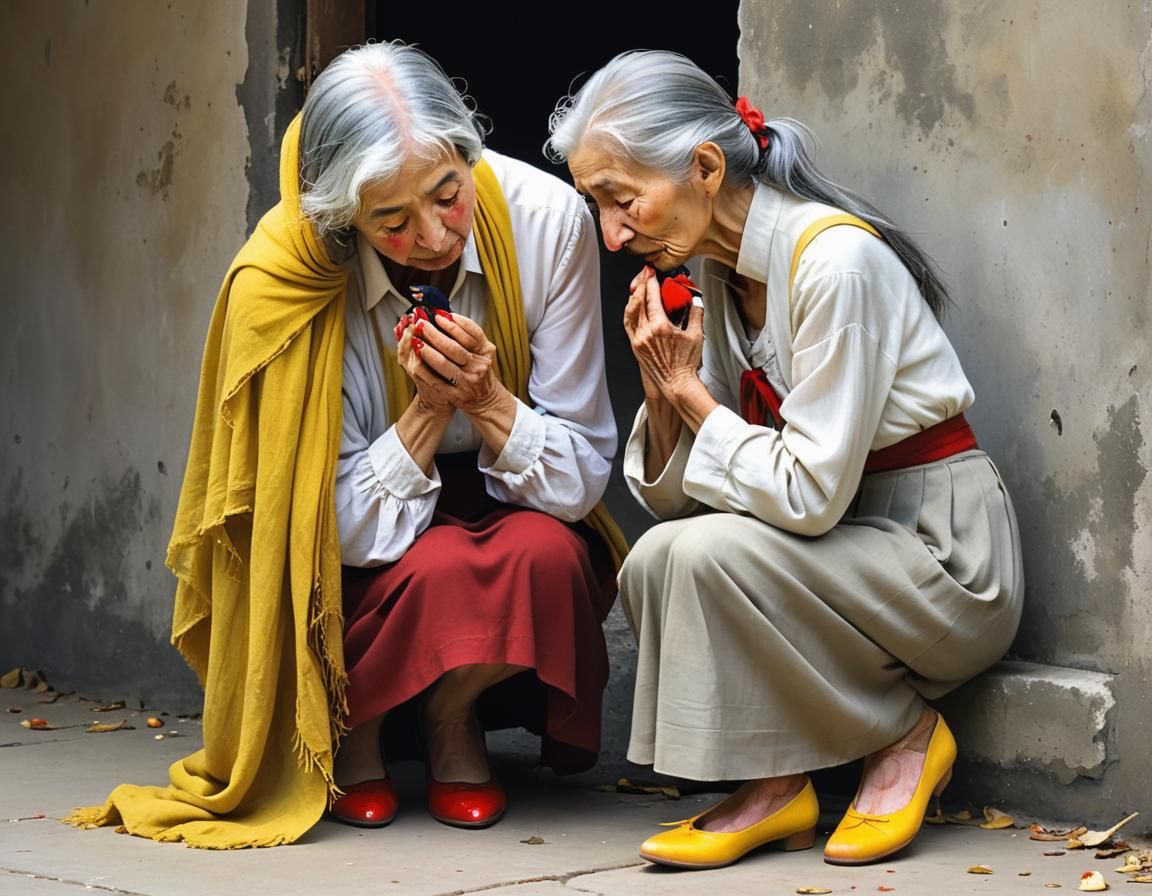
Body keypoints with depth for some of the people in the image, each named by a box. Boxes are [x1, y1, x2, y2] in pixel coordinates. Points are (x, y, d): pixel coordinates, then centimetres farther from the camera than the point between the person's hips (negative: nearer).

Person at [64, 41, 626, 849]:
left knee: (543, 557, -32)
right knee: (442, 570, -33)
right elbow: (349, 528, -19)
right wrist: (428, 407, -32)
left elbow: (582, 475, -14)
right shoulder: (280, 283, -24)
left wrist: (486, 399, -31)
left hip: (511, 515, 2)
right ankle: (351, 725, 1)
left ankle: (451, 720, 1)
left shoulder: (545, 218, -21)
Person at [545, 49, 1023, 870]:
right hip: (843, 547, 8)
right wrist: (664, 388, -15)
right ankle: (775, 788, -3)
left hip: (945, 555, -8)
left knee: (707, 551, -25)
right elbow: (671, 496, 3)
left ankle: (905, 734, -5)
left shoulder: (834, 261, -22)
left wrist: (691, 392, -16)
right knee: (653, 563, -11)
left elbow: (809, 495, -25)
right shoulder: (712, 274, 3)